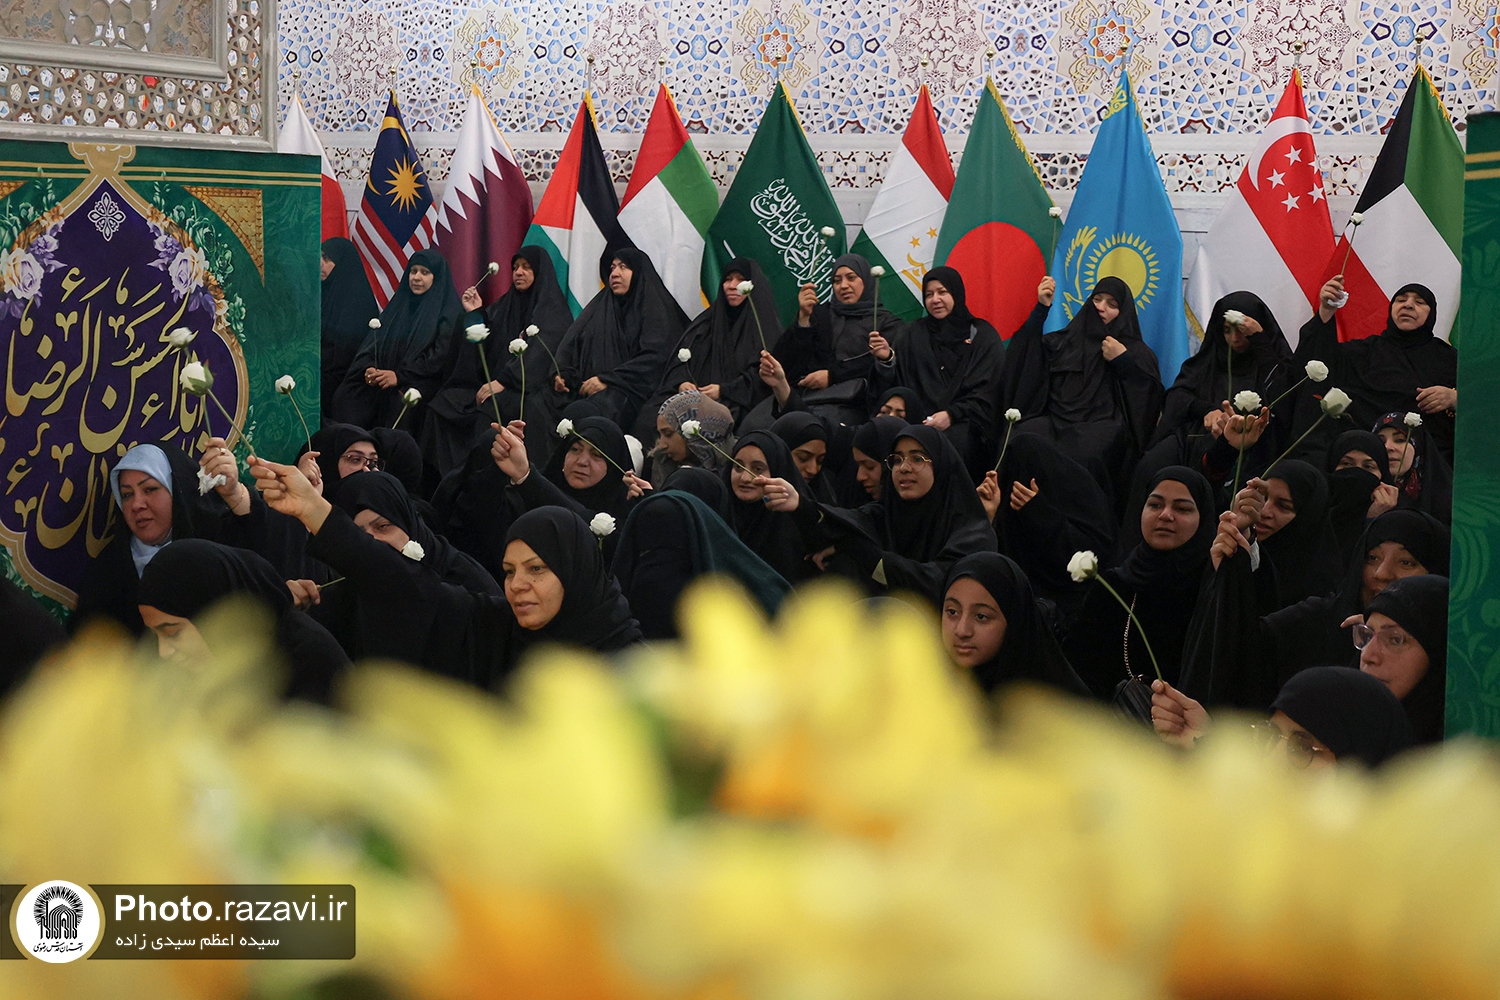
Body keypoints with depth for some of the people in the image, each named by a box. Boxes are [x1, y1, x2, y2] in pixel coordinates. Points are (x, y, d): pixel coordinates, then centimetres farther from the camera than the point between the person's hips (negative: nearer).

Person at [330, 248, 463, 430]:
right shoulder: (397, 305, 21)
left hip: (419, 385, -5)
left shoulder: (448, 313, 2)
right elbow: (374, 339, 16)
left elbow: (441, 354, -9)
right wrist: (368, 368, -5)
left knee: (400, 403, -33)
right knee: (345, 397, -18)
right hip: (380, 384, 5)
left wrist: (400, 376, -15)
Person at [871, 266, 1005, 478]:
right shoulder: (911, 334, 19)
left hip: (963, 422, -1)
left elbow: (986, 392, 1)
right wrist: (886, 359, -10)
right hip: (918, 421, 1)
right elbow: (892, 385, 10)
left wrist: (951, 415, -14)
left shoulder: (983, 335, 11)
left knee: (954, 439, -36)